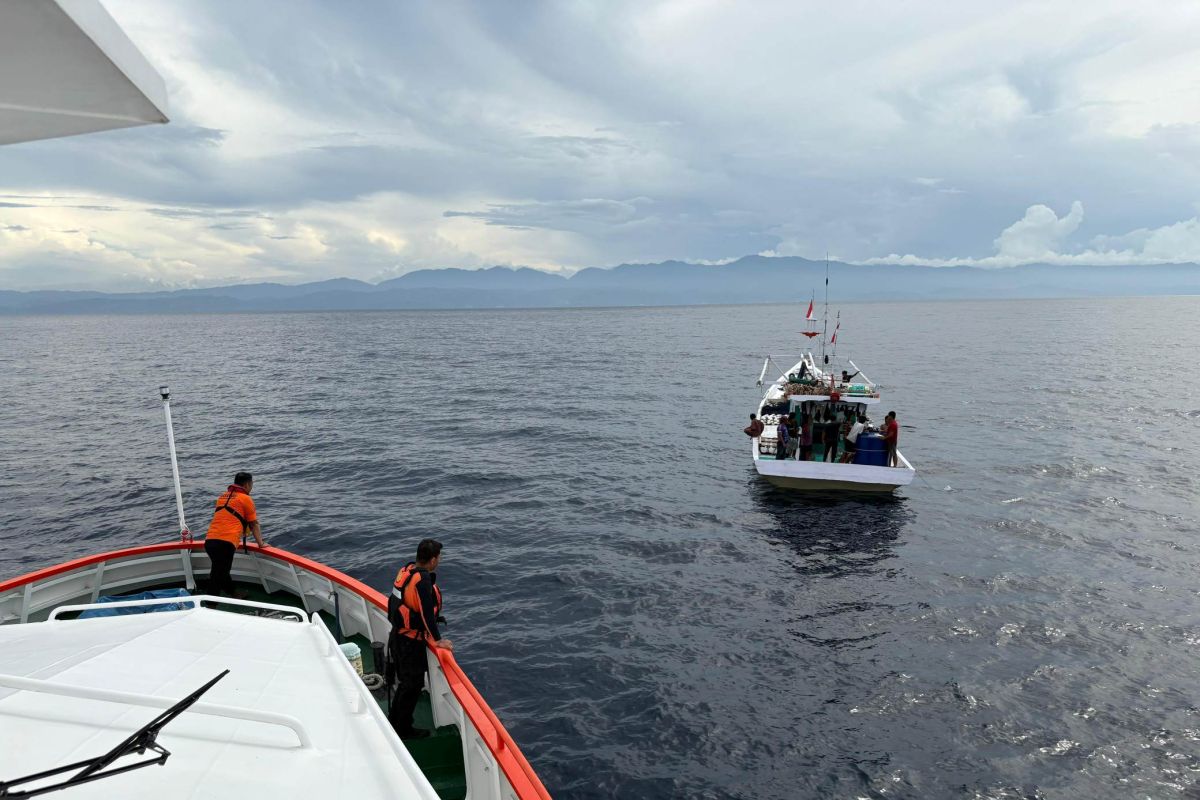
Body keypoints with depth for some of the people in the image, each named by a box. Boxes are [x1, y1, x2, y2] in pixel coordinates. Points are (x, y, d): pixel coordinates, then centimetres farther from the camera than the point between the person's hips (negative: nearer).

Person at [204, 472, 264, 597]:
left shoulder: (222, 497, 23)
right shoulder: (246, 499, 2)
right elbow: (254, 525, 7)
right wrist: (261, 544, 18)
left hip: (209, 541, 8)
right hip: (225, 543, -8)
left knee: (222, 571, 23)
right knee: (217, 578, -7)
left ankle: (233, 595, 40)